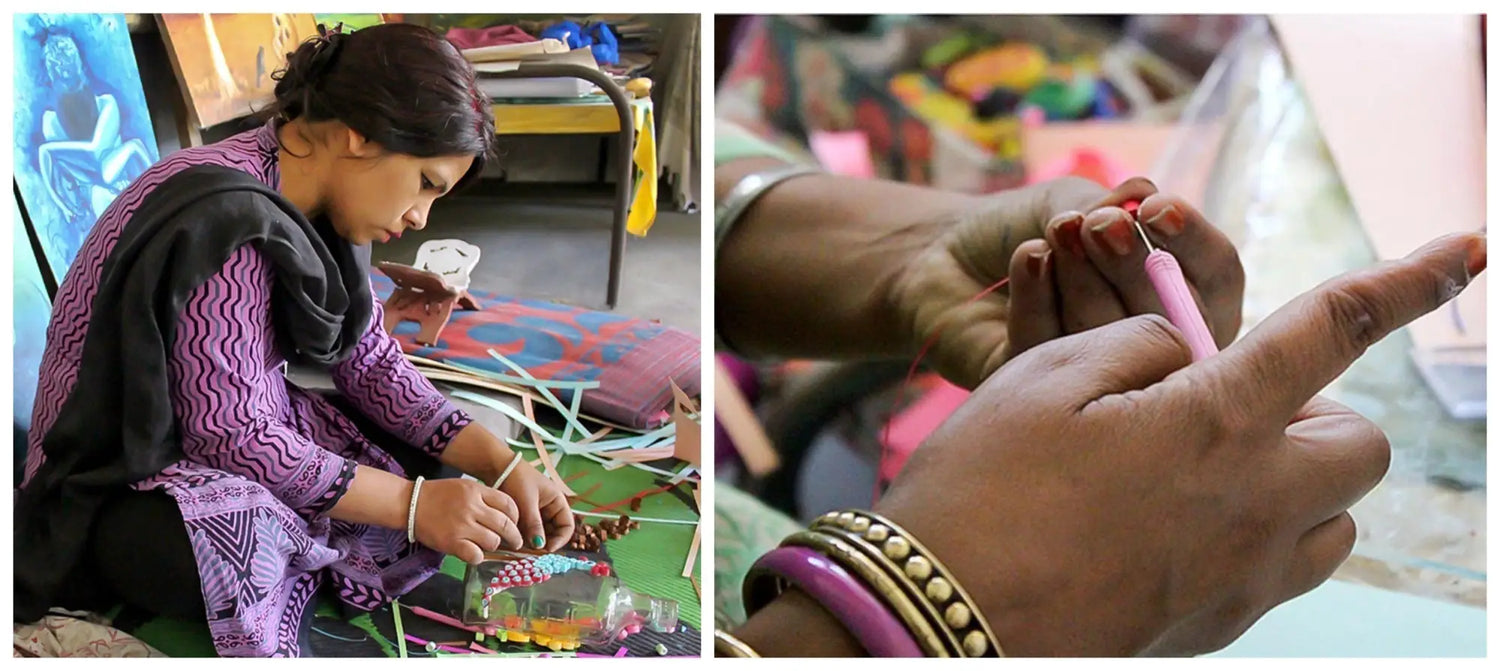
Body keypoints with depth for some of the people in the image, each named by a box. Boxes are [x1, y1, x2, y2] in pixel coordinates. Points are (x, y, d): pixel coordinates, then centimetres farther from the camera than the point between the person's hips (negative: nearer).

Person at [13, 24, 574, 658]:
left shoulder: (316, 213, -1)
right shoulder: (228, 220, -29)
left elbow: (371, 363, 4)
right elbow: (231, 437, -28)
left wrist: (503, 465, -6)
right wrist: (412, 504, -24)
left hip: (241, 426, 9)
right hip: (120, 480, -8)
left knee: (433, 464, -2)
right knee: (246, 549, -37)